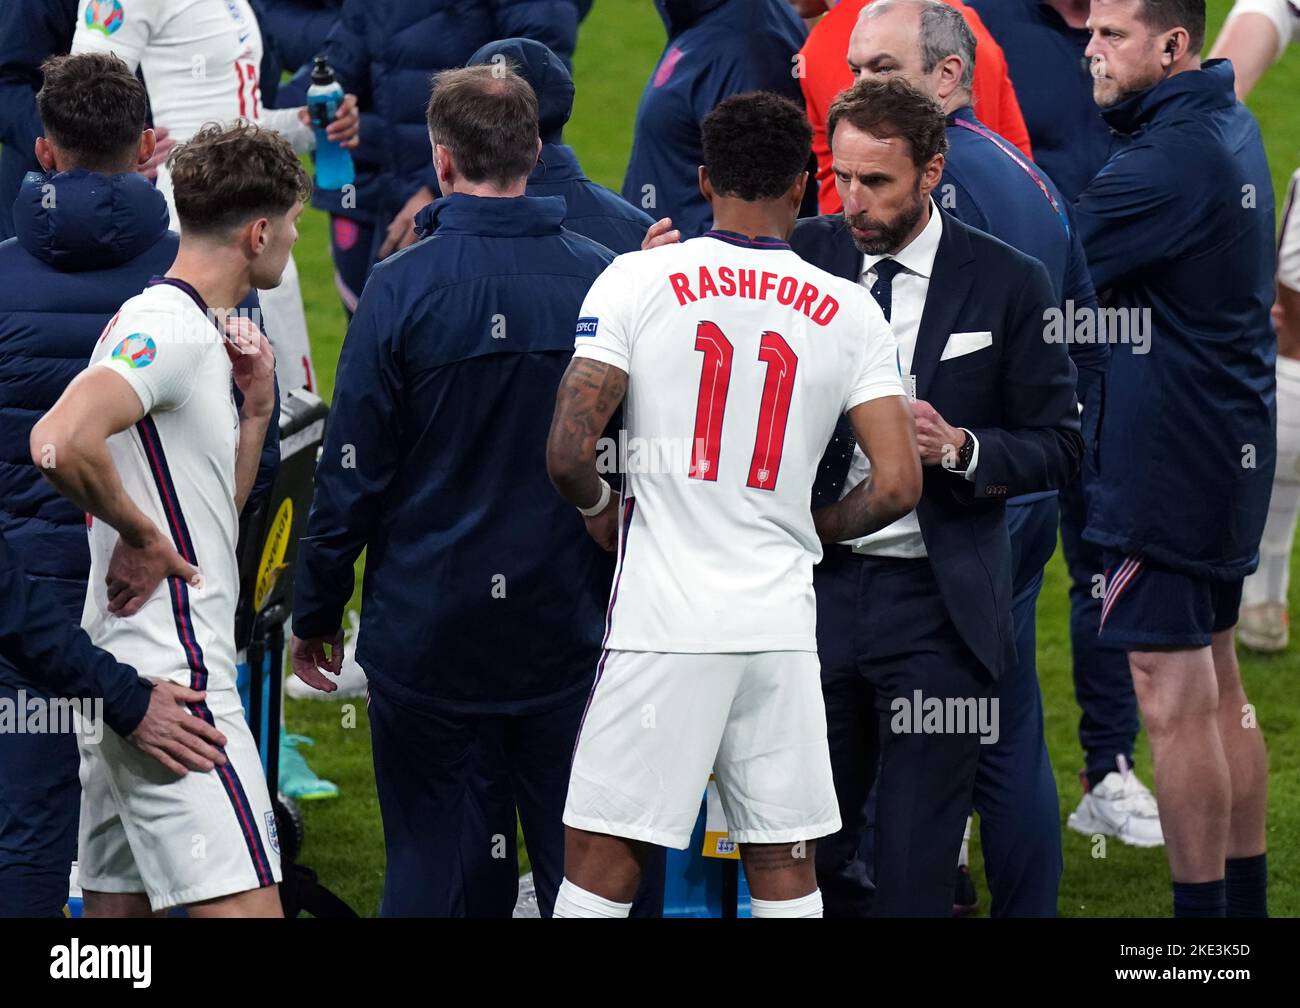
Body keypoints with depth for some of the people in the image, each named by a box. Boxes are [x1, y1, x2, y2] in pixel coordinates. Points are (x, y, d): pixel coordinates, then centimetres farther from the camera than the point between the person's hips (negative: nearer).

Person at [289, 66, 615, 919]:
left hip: (429, 625, -2)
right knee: (581, 857, 9)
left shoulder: (402, 287, -10)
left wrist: (316, 614, 4)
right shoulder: (601, 279, -4)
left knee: (436, 860, 4)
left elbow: (353, 471, -7)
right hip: (568, 622, 2)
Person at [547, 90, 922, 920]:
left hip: (663, 621, -2)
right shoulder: (848, 313, 3)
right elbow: (898, 484, -2)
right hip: (781, 624, 2)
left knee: (600, 866, 1)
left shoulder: (637, 280, -3)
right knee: (785, 869, 10)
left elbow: (567, 453, -9)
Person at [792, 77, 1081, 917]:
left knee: (914, 868, -2)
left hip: (936, 601, -2)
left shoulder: (1008, 284, -3)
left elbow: (1059, 447, 1)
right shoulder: (808, 255, 4)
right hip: (820, 586, 3)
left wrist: (960, 448, -18)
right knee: (802, 852, 4)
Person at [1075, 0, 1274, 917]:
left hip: (1169, 457, -10)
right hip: (1230, 453, 10)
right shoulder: (1231, 128, 11)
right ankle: (1245, 899, 22)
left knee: (1174, 703, -5)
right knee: (1218, 693, 16)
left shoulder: (1170, 161, -20)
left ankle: (1201, 911, -3)